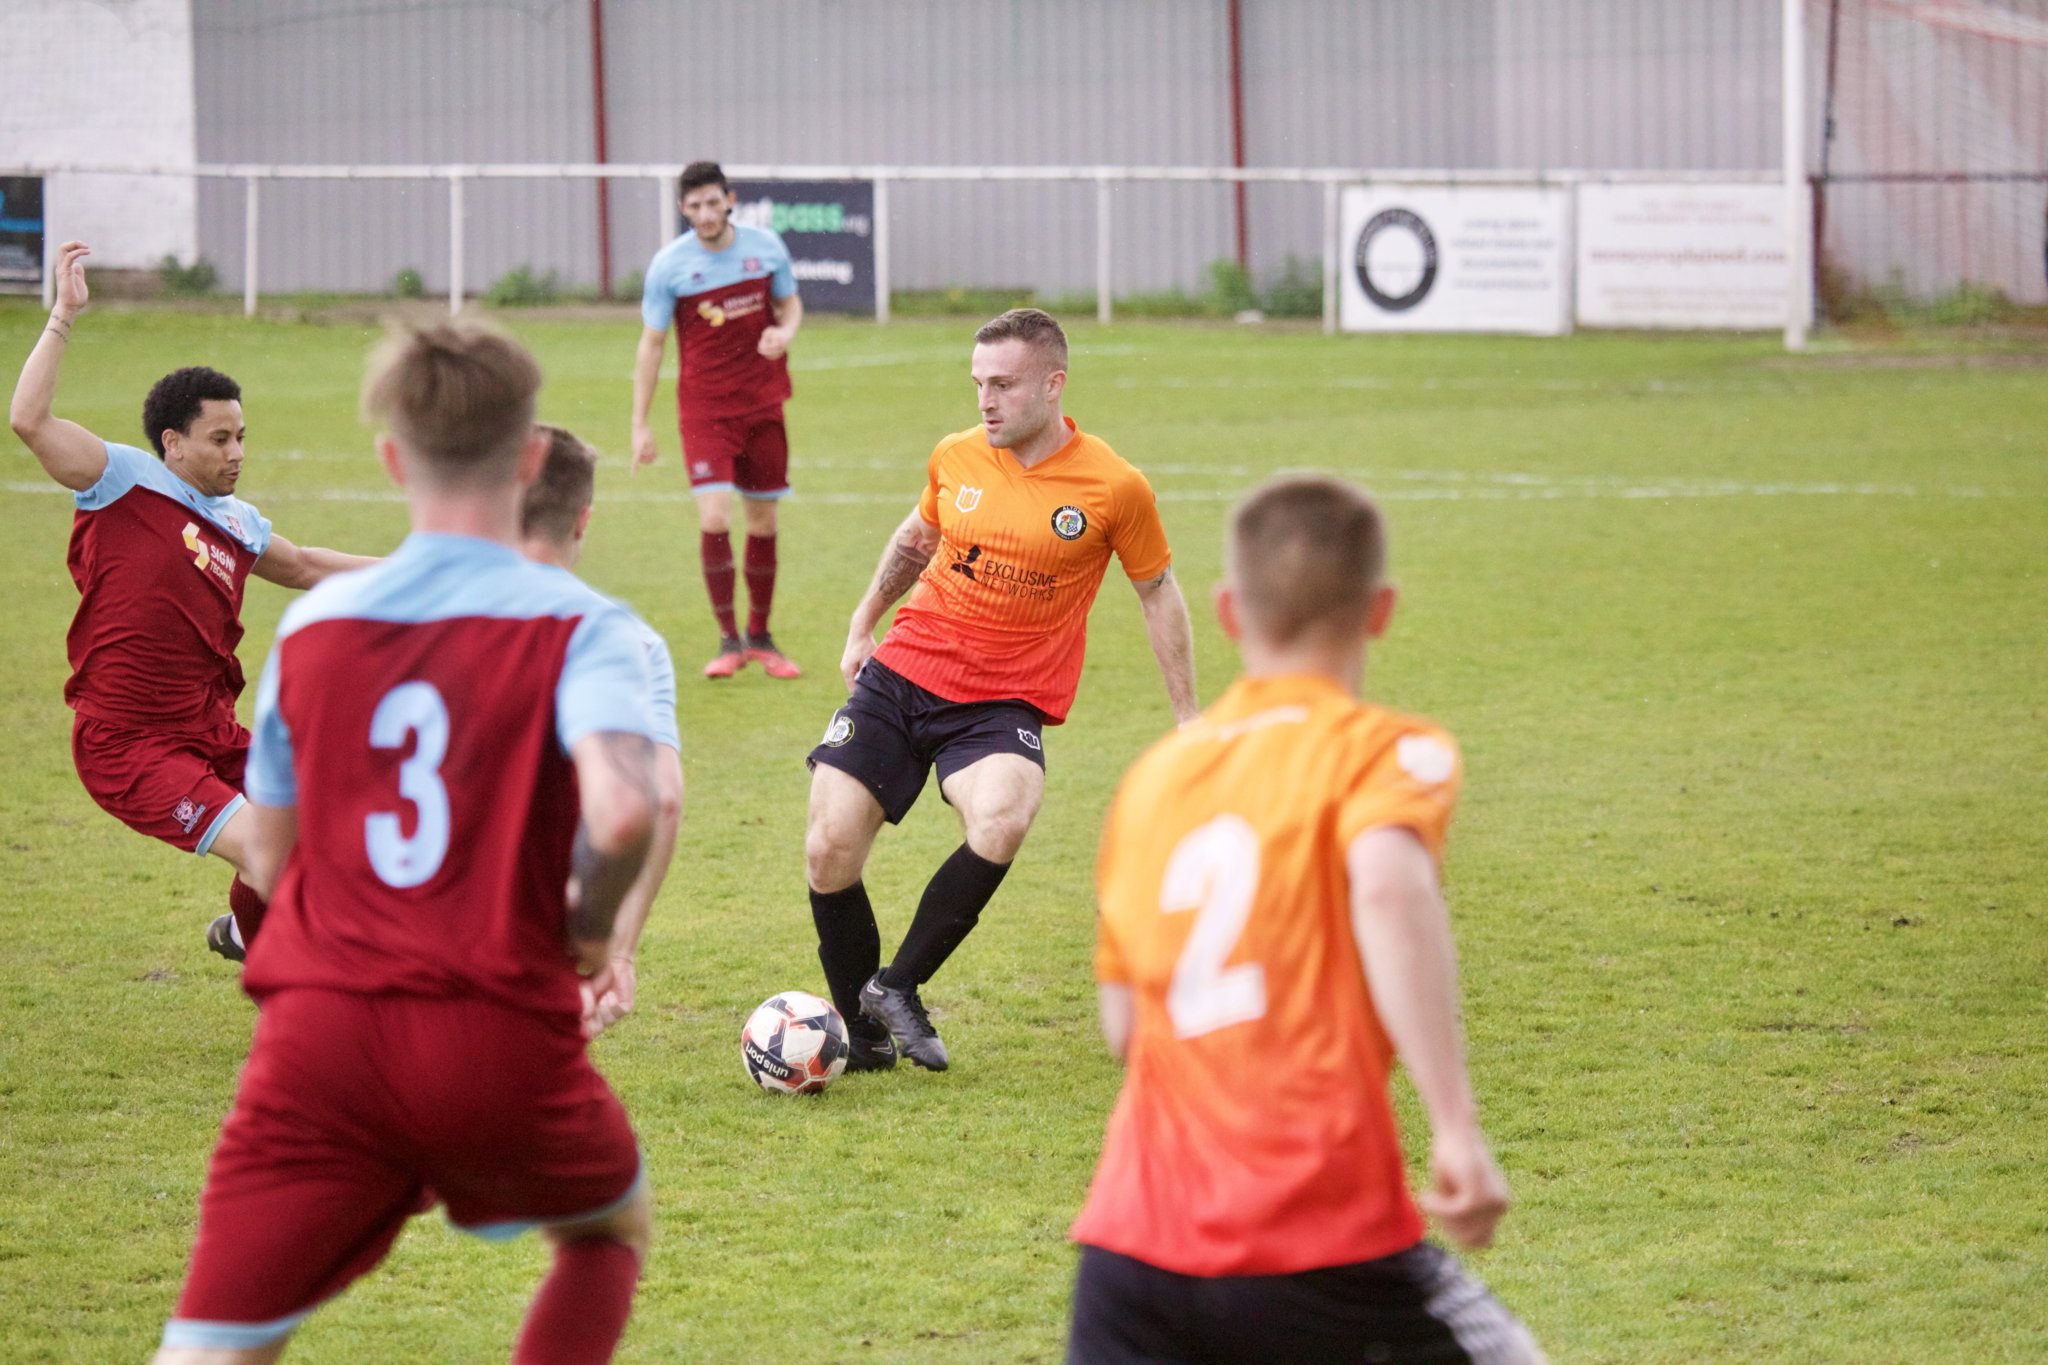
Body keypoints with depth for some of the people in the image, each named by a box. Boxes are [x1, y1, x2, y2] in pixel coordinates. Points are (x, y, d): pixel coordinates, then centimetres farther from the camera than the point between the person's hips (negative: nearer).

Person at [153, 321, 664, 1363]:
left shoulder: (312, 624, 9)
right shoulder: (577, 627, -3)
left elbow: (271, 863, 15)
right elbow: (622, 810, -21)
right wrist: (590, 926, -1)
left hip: (315, 1037, 2)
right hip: (499, 1036, -2)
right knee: (609, 1230, 30)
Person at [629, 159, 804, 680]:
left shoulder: (765, 245, -2)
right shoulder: (669, 264, -8)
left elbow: (790, 303, 14)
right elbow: (652, 344, -1)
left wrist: (784, 330, -12)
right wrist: (640, 424, -2)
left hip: (762, 403, 3)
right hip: (704, 407, -3)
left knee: (763, 523, 9)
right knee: (714, 520, -16)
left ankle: (759, 637, 24)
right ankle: (729, 640, -3)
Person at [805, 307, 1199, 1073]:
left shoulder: (1113, 487, -8)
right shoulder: (956, 458, 1)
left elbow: (1157, 593, 5)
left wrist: (1187, 720, 6)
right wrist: (862, 626, 26)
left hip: (1004, 703, -3)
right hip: (902, 672, 3)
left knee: (1001, 821, -33)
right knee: (829, 852, -7)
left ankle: (897, 987, -15)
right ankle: (862, 1034, 14)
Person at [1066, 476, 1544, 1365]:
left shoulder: (1153, 773, 16)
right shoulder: (1384, 751, 0)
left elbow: (1123, 1024, 16)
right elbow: (1388, 884, -22)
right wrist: (1457, 1127, -25)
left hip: (1132, 1244, 5)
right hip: (1318, 1241, -4)